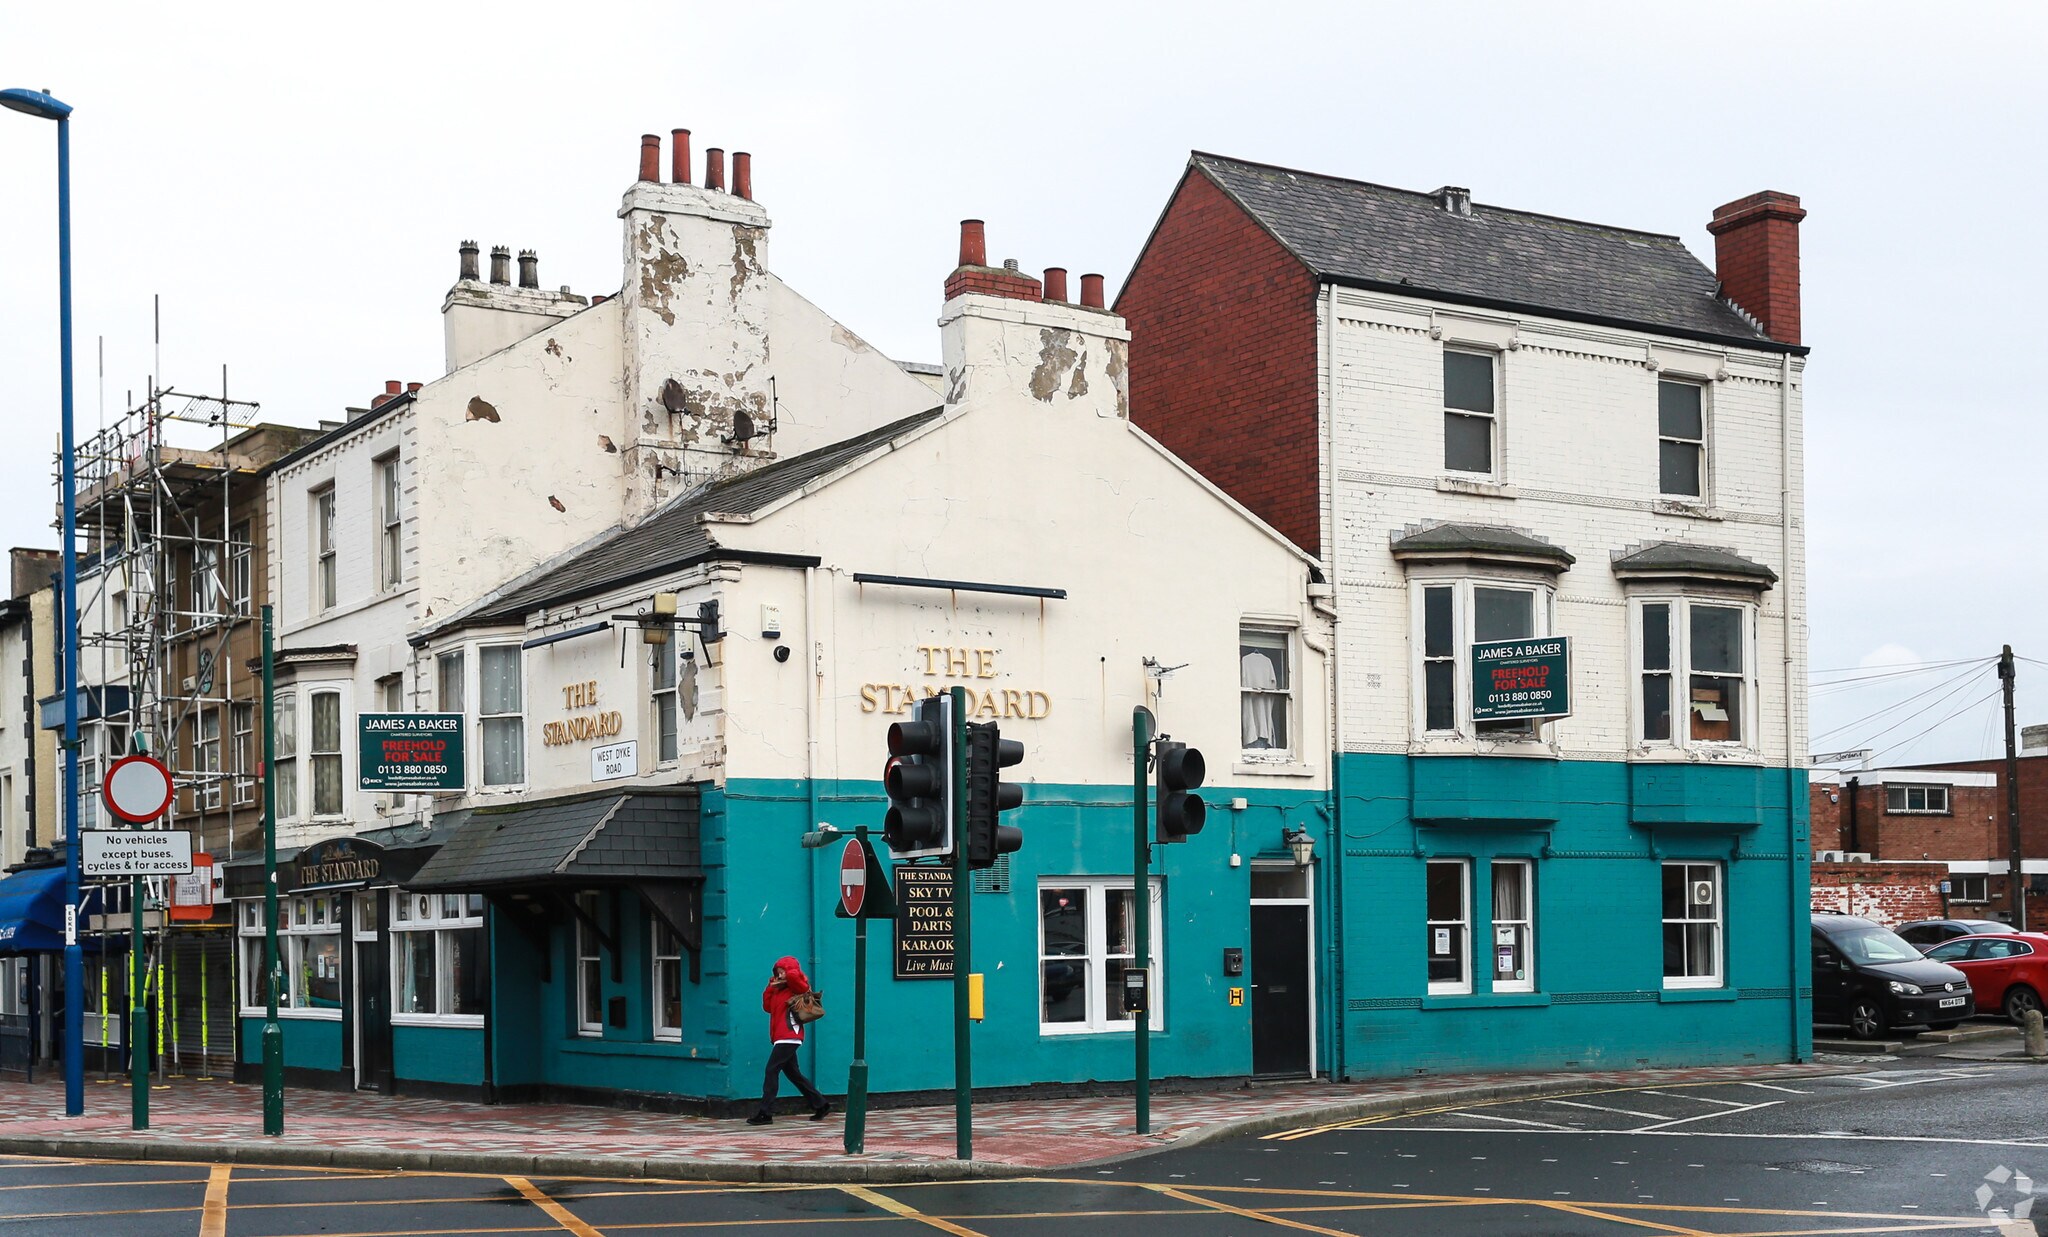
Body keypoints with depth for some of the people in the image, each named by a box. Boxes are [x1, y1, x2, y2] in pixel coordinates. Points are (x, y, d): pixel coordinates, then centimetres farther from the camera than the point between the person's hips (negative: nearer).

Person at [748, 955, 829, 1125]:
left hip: (789, 1037, -10)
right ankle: (821, 1105, 19)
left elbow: (793, 975, -26)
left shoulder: (797, 989, -6)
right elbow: (767, 1006, 18)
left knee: (772, 1070, -13)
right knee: (793, 1074, 13)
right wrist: (771, 987, 10)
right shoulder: (780, 990, 19)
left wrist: (787, 978, -5)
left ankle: (764, 1113, -15)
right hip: (783, 1038, 10)